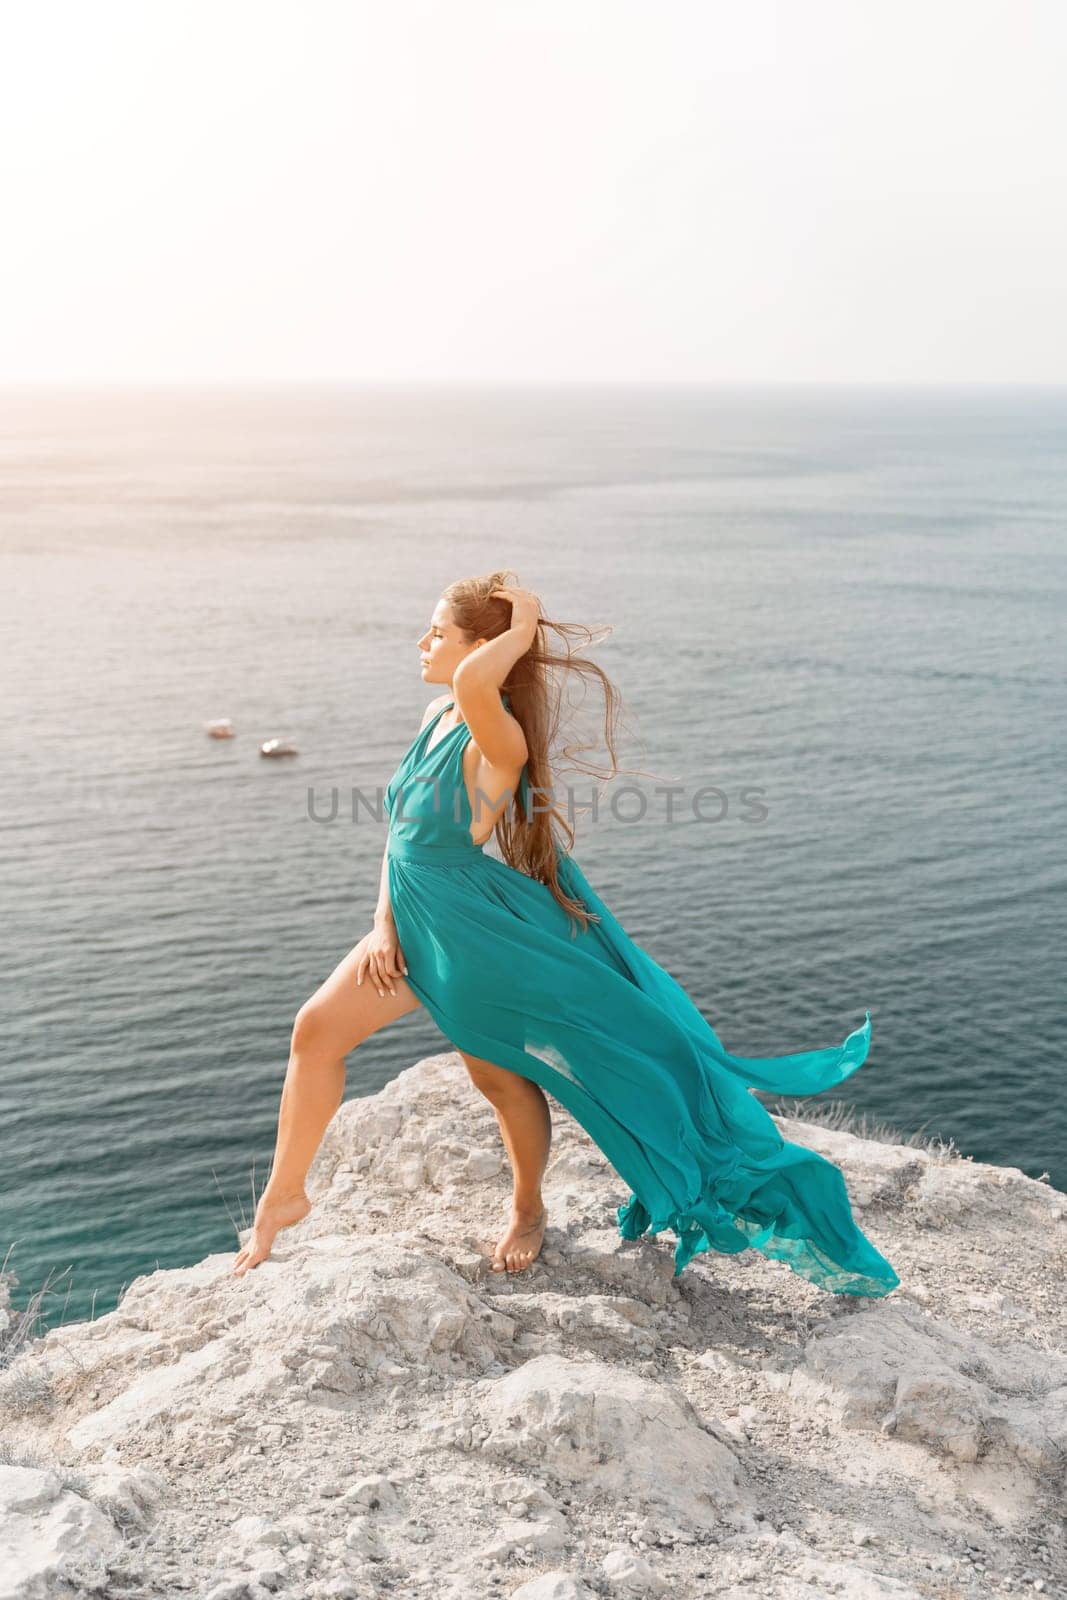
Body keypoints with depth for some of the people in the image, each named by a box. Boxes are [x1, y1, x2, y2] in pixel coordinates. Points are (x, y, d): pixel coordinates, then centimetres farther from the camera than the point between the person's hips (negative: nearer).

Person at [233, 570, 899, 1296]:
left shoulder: (496, 743, -28)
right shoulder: (437, 717, -1)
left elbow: (473, 683, -54)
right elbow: (401, 827, 7)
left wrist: (523, 631, -35)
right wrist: (384, 923, 1)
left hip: (478, 932, -8)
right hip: (414, 922, 8)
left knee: (498, 1073, 9)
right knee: (318, 1030, 5)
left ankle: (528, 1210, 37)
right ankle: (284, 1196, 21)